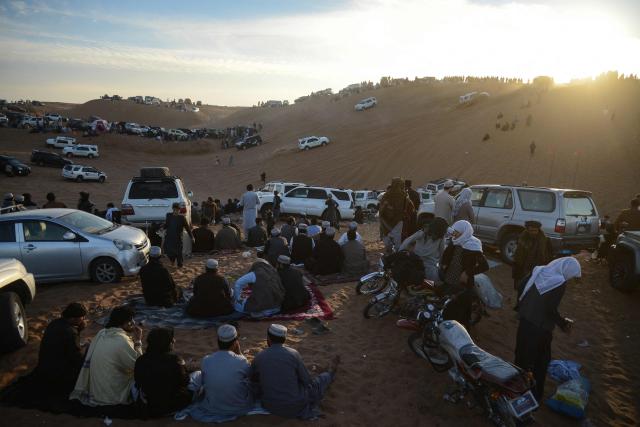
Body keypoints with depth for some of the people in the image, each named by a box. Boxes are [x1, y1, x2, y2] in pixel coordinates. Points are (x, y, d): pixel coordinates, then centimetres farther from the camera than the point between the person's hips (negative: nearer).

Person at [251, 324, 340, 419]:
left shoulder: (258, 357, -9)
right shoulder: (293, 354, -15)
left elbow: (254, 379, 11)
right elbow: (308, 382, -5)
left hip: (270, 406, 2)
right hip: (293, 406, -2)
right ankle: (330, 372, 57)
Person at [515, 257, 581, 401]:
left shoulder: (539, 271, -2)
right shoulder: (560, 283, -20)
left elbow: (522, 285, 4)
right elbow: (550, 310, -22)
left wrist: (522, 306, 16)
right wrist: (563, 323, -6)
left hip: (525, 319, 6)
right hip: (540, 327, -6)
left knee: (522, 354, 22)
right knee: (540, 361, 15)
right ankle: (536, 394, 29)